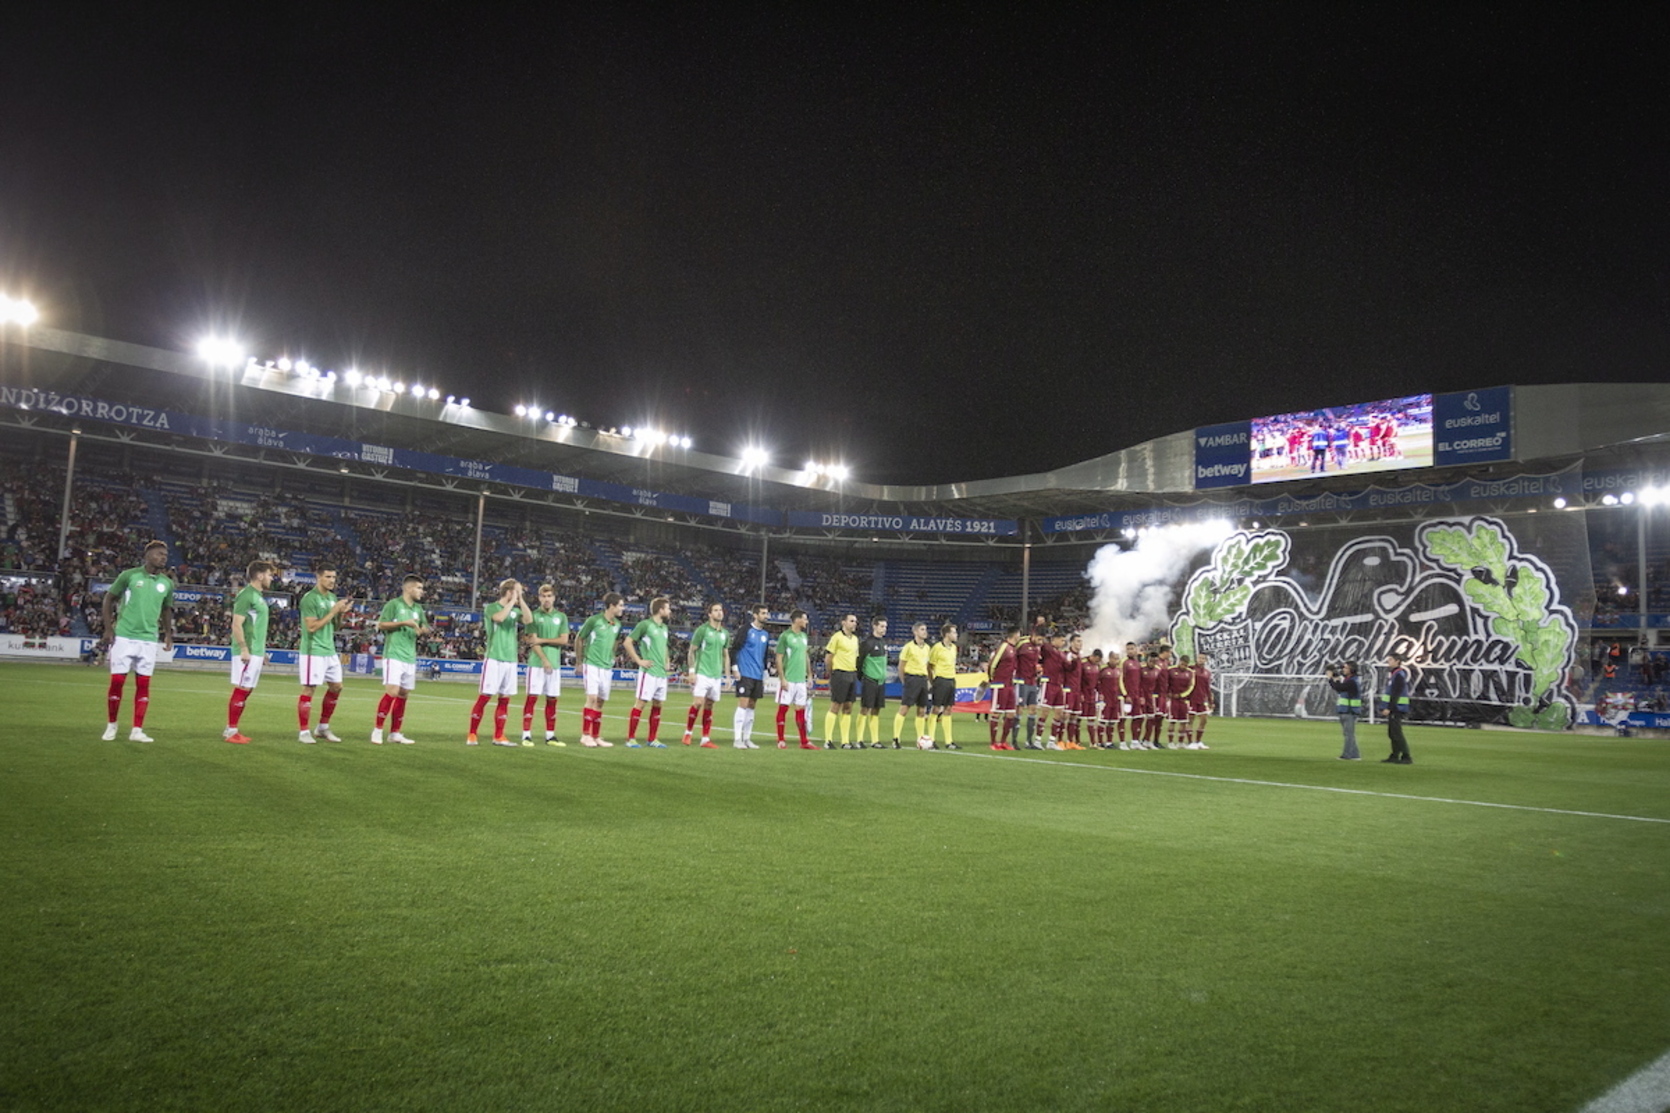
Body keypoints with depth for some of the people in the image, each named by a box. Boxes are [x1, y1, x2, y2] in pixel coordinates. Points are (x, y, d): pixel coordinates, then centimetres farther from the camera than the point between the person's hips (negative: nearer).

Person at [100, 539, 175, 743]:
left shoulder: (167, 583, 7)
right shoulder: (129, 575, -4)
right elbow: (108, 599, 3)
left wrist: (168, 635, 13)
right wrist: (108, 629, -3)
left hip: (149, 640, 3)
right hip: (124, 637, -3)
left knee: (143, 684, 2)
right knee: (117, 682, 0)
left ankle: (137, 730, 7)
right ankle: (111, 725, 17)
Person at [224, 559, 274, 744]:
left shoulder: (259, 596, 17)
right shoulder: (246, 595, -11)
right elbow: (236, 625, -17)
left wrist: (262, 651, 22)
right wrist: (244, 649, -21)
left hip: (256, 652, 9)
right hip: (247, 652, -9)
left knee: (246, 691, 11)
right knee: (241, 690, -6)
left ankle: (232, 729, 16)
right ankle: (231, 731, -1)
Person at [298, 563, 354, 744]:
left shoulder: (332, 597, 12)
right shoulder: (309, 598, -13)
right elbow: (312, 626, -19)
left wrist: (341, 612, 1)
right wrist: (333, 611, -18)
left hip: (330, 651, 8)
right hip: (313, 651, -8)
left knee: (336, 686, 11)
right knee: (309, 689, -4)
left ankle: (323, 728, 23)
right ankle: (304, 732, 3)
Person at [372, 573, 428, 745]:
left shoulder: (418, 608, 16)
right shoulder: (393, 604, -3)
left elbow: (426, 627, 24)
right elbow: (381, 624, -10)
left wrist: (422, 630, 1)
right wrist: (403, 623, -16)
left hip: (410, 658, 7)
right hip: (394, 655, -7)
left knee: (403, 695, 7)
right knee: (392, 692, -14)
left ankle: (395, 733, 13)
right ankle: (378, 730, -4)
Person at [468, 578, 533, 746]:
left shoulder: (515, 610, 13)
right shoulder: (491, 607, -3)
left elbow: (529, 619, -4)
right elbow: (499, 617, -24)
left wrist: (521, 600, -5)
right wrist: (513, 601, -15)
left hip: (510, 659, 6)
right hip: (494, 658, -6)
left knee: (505, 699, 7)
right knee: (484, 696, -5)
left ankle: (498, 736, 13)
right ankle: (471, 735, 1)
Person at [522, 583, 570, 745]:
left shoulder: (561, 616, 10)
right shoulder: (534, 615, 0)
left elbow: (564, 640, 2)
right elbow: (533, 641, -7)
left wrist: (542, 640, -8)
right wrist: (545, 660, -14)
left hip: (555, 664, 4)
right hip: (537, 663, -3)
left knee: (552, 699, 7)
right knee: (532, 697, -5)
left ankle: (550, 735, 14)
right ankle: (526, 735, -2)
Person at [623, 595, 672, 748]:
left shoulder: (664, 627, 16)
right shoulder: (645, 625, -7)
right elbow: (628, 642, -9)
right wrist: (639, 660, -11)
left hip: (662, 673, 8)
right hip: (649, 671, -8)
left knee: (657, 704, 9)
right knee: (641, 702, -7)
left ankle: (652, 739, 16)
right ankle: (631, 738, -3)